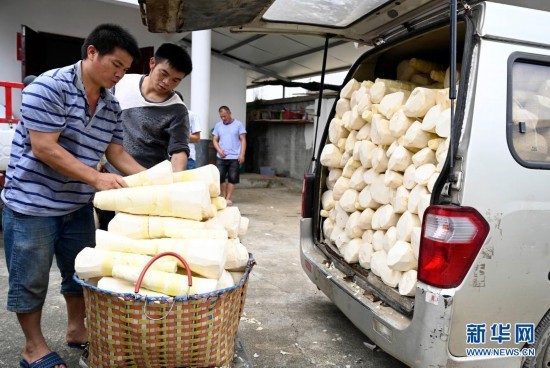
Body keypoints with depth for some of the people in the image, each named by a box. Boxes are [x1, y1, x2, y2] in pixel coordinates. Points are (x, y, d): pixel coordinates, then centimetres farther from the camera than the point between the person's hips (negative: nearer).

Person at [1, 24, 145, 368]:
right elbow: (43, 148, -22)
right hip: (32, 203, -7)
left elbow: (116, 152, 7)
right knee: (31, 278, 7)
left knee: (81, 272, 16)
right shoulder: (48, 87, -18)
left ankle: (77, 329, 36)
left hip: (78, 205, 7)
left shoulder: (112, 105, 4)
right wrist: (96, 178, -26)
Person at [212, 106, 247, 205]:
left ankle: (228, 198, 8)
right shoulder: (218, 125, 10)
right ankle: (223, 196, 15)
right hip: (221, 157, 2)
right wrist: (219, 150, -7)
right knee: (220, 177, -1)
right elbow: (215, 140, 11)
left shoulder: (238, 124, 2)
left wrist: (242, 154, -10)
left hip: (235, 157, -2)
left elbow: (243, 140, -1)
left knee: (232, 179, 0)